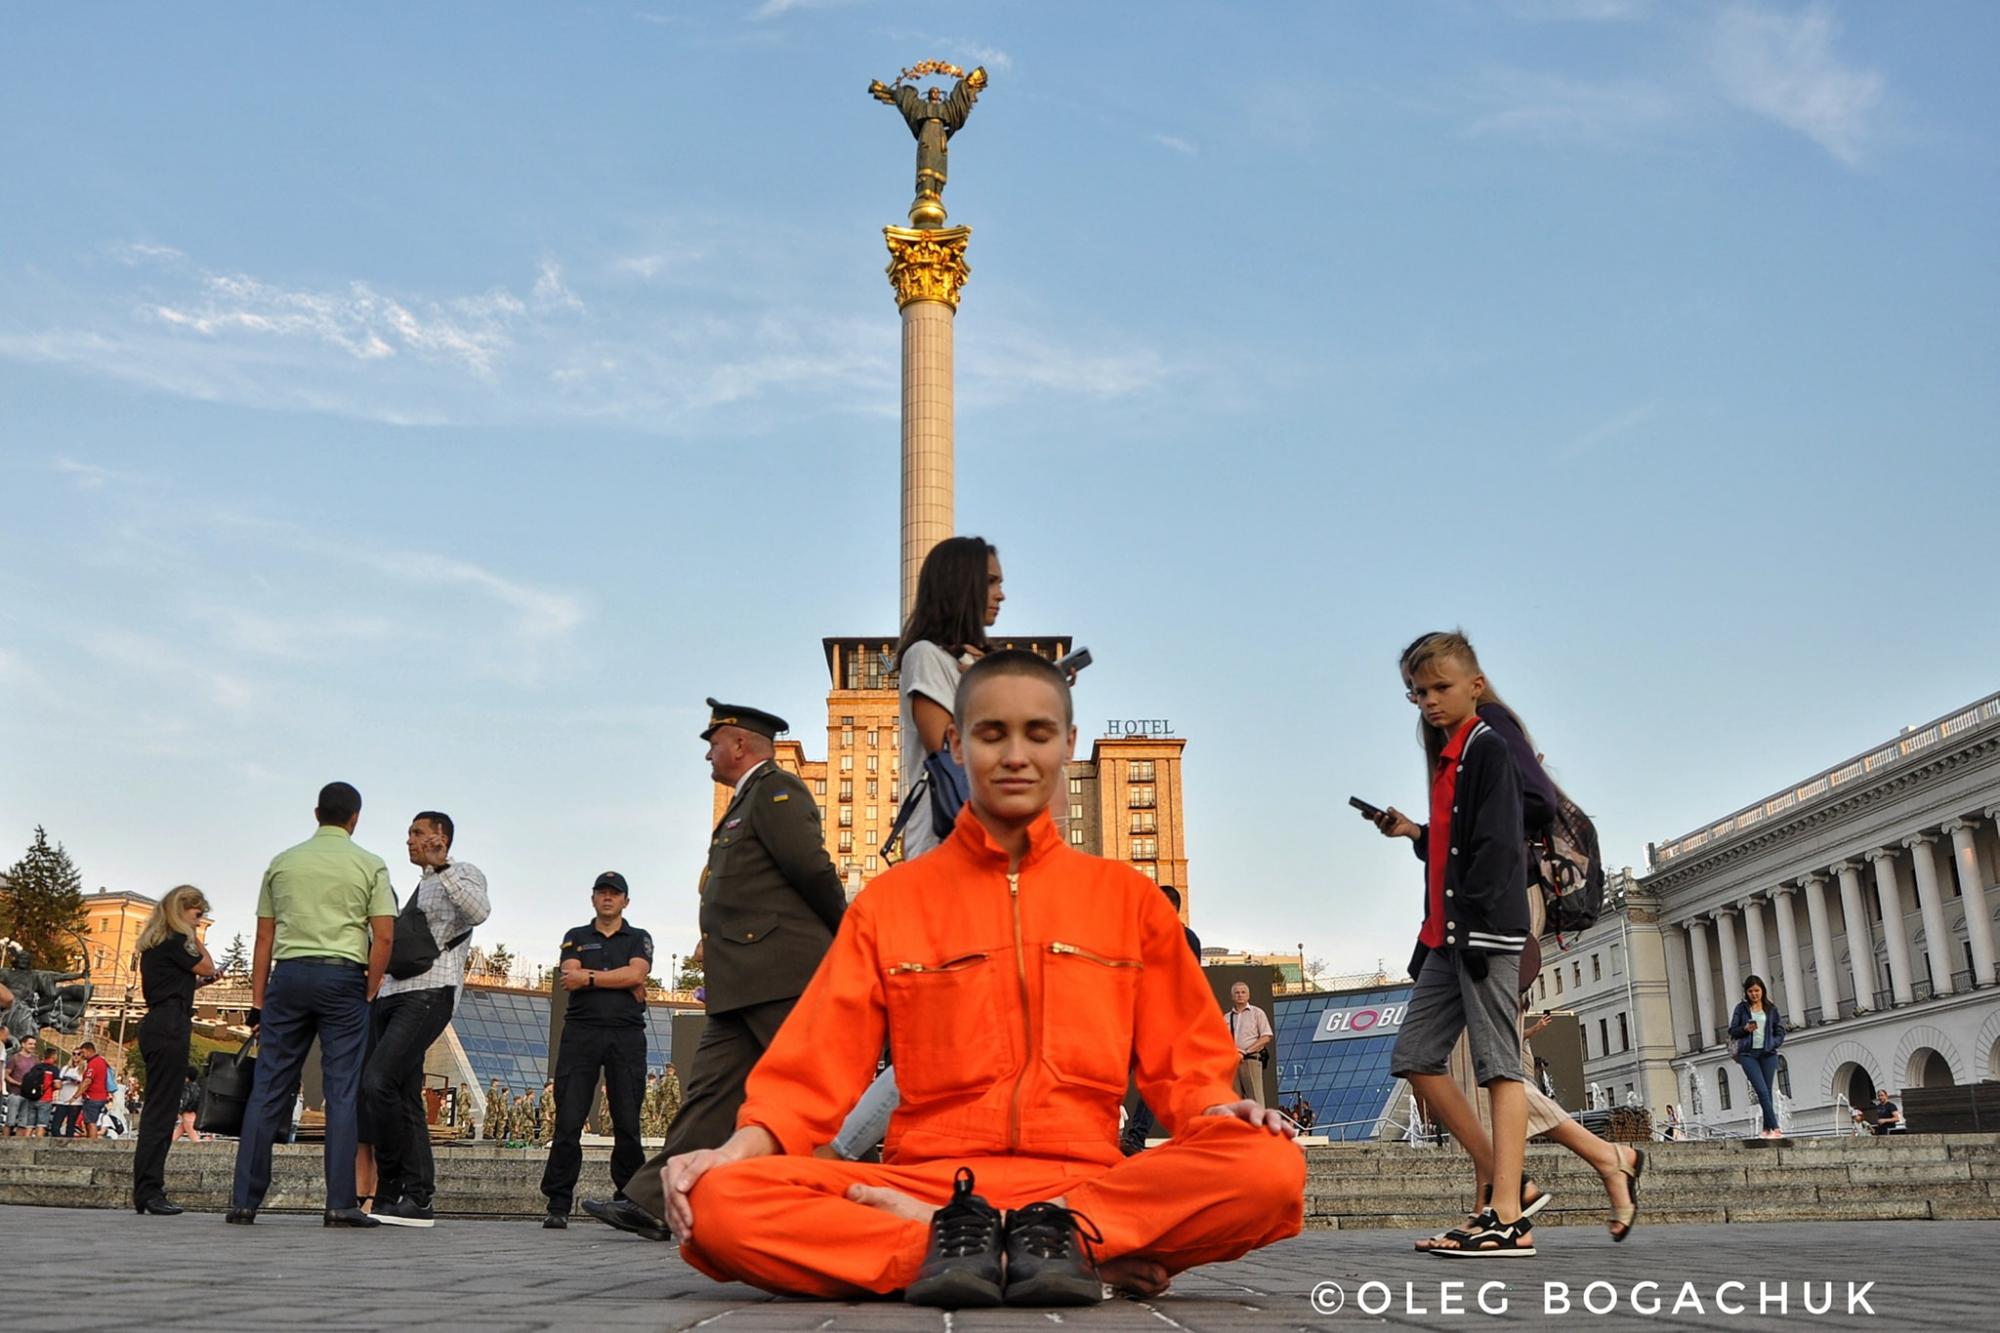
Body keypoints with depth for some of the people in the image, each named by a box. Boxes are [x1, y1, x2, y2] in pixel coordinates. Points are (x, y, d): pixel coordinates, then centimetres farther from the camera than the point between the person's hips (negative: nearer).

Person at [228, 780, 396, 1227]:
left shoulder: (282, 862, 13)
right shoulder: (370, 865, 4)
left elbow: (264, 938, 11)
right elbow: (384, 937, -5)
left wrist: (258, 1001, 14)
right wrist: (369, 994, 5)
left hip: (288, 973, 3)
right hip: (343, 975, -3)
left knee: (268, 1090, 5)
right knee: (342, 1092, -1)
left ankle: (244, 1200, 5)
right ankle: (340, 1204, -3)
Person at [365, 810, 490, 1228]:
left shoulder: (464, 873, 2)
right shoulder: (421, 887, 28)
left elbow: (480, 911, -21)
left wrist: (441, 867, -23)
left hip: (428, 996, -9)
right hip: (391, 994, 9)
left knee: (378, 1082, -20)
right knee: (405, 1098, 3)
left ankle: (393, 1187, -9)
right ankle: (417, 1198, 4)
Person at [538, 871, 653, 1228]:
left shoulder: (639, 939, 16)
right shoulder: (576, 938, 18)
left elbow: (636, 973, -4)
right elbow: (569, 979, 0)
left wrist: (589, 977, -6)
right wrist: (624, 983, -4)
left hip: (627, 1035, 0)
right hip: (581, 1031, 0)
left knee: (627, 1124, -2)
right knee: (568, 1121, -6)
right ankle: (558, 1204, -3)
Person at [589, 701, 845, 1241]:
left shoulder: (776, 788, -7)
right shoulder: (749, 801, 25)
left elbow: (813, 867, -15)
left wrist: (844, 939, -4)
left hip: (781, 974, -10)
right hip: (743, 984, 10)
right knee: (710, 1088, 6)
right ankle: (654, 1203, 6)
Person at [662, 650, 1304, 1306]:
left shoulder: (1128, 897, 14)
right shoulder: (889, 901, 13)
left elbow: (1184, 1063, 13)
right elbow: (814, 1066, 7)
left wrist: (1218, 1108, -11)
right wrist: (736, 1149, -11)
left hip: (1085, 1182, 0)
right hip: (925, 1176, 1)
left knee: (1271, 1166, -30)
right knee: (718, 1201, -29)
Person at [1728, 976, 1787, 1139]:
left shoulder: (1771, 1009, 10)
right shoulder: (1741, 1008, 7)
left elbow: (1780, 1031, 11)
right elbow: (1733, 1031, 8)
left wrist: (1772, 1044, -4)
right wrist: (1745, 1029, -11)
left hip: (1768, 1053, 2)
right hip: (1748, 1054, -2)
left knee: (1768, 1091, 1)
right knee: (1762, 1090, -13)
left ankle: (1766, 1129, 8)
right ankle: (1775, 1128, -16)